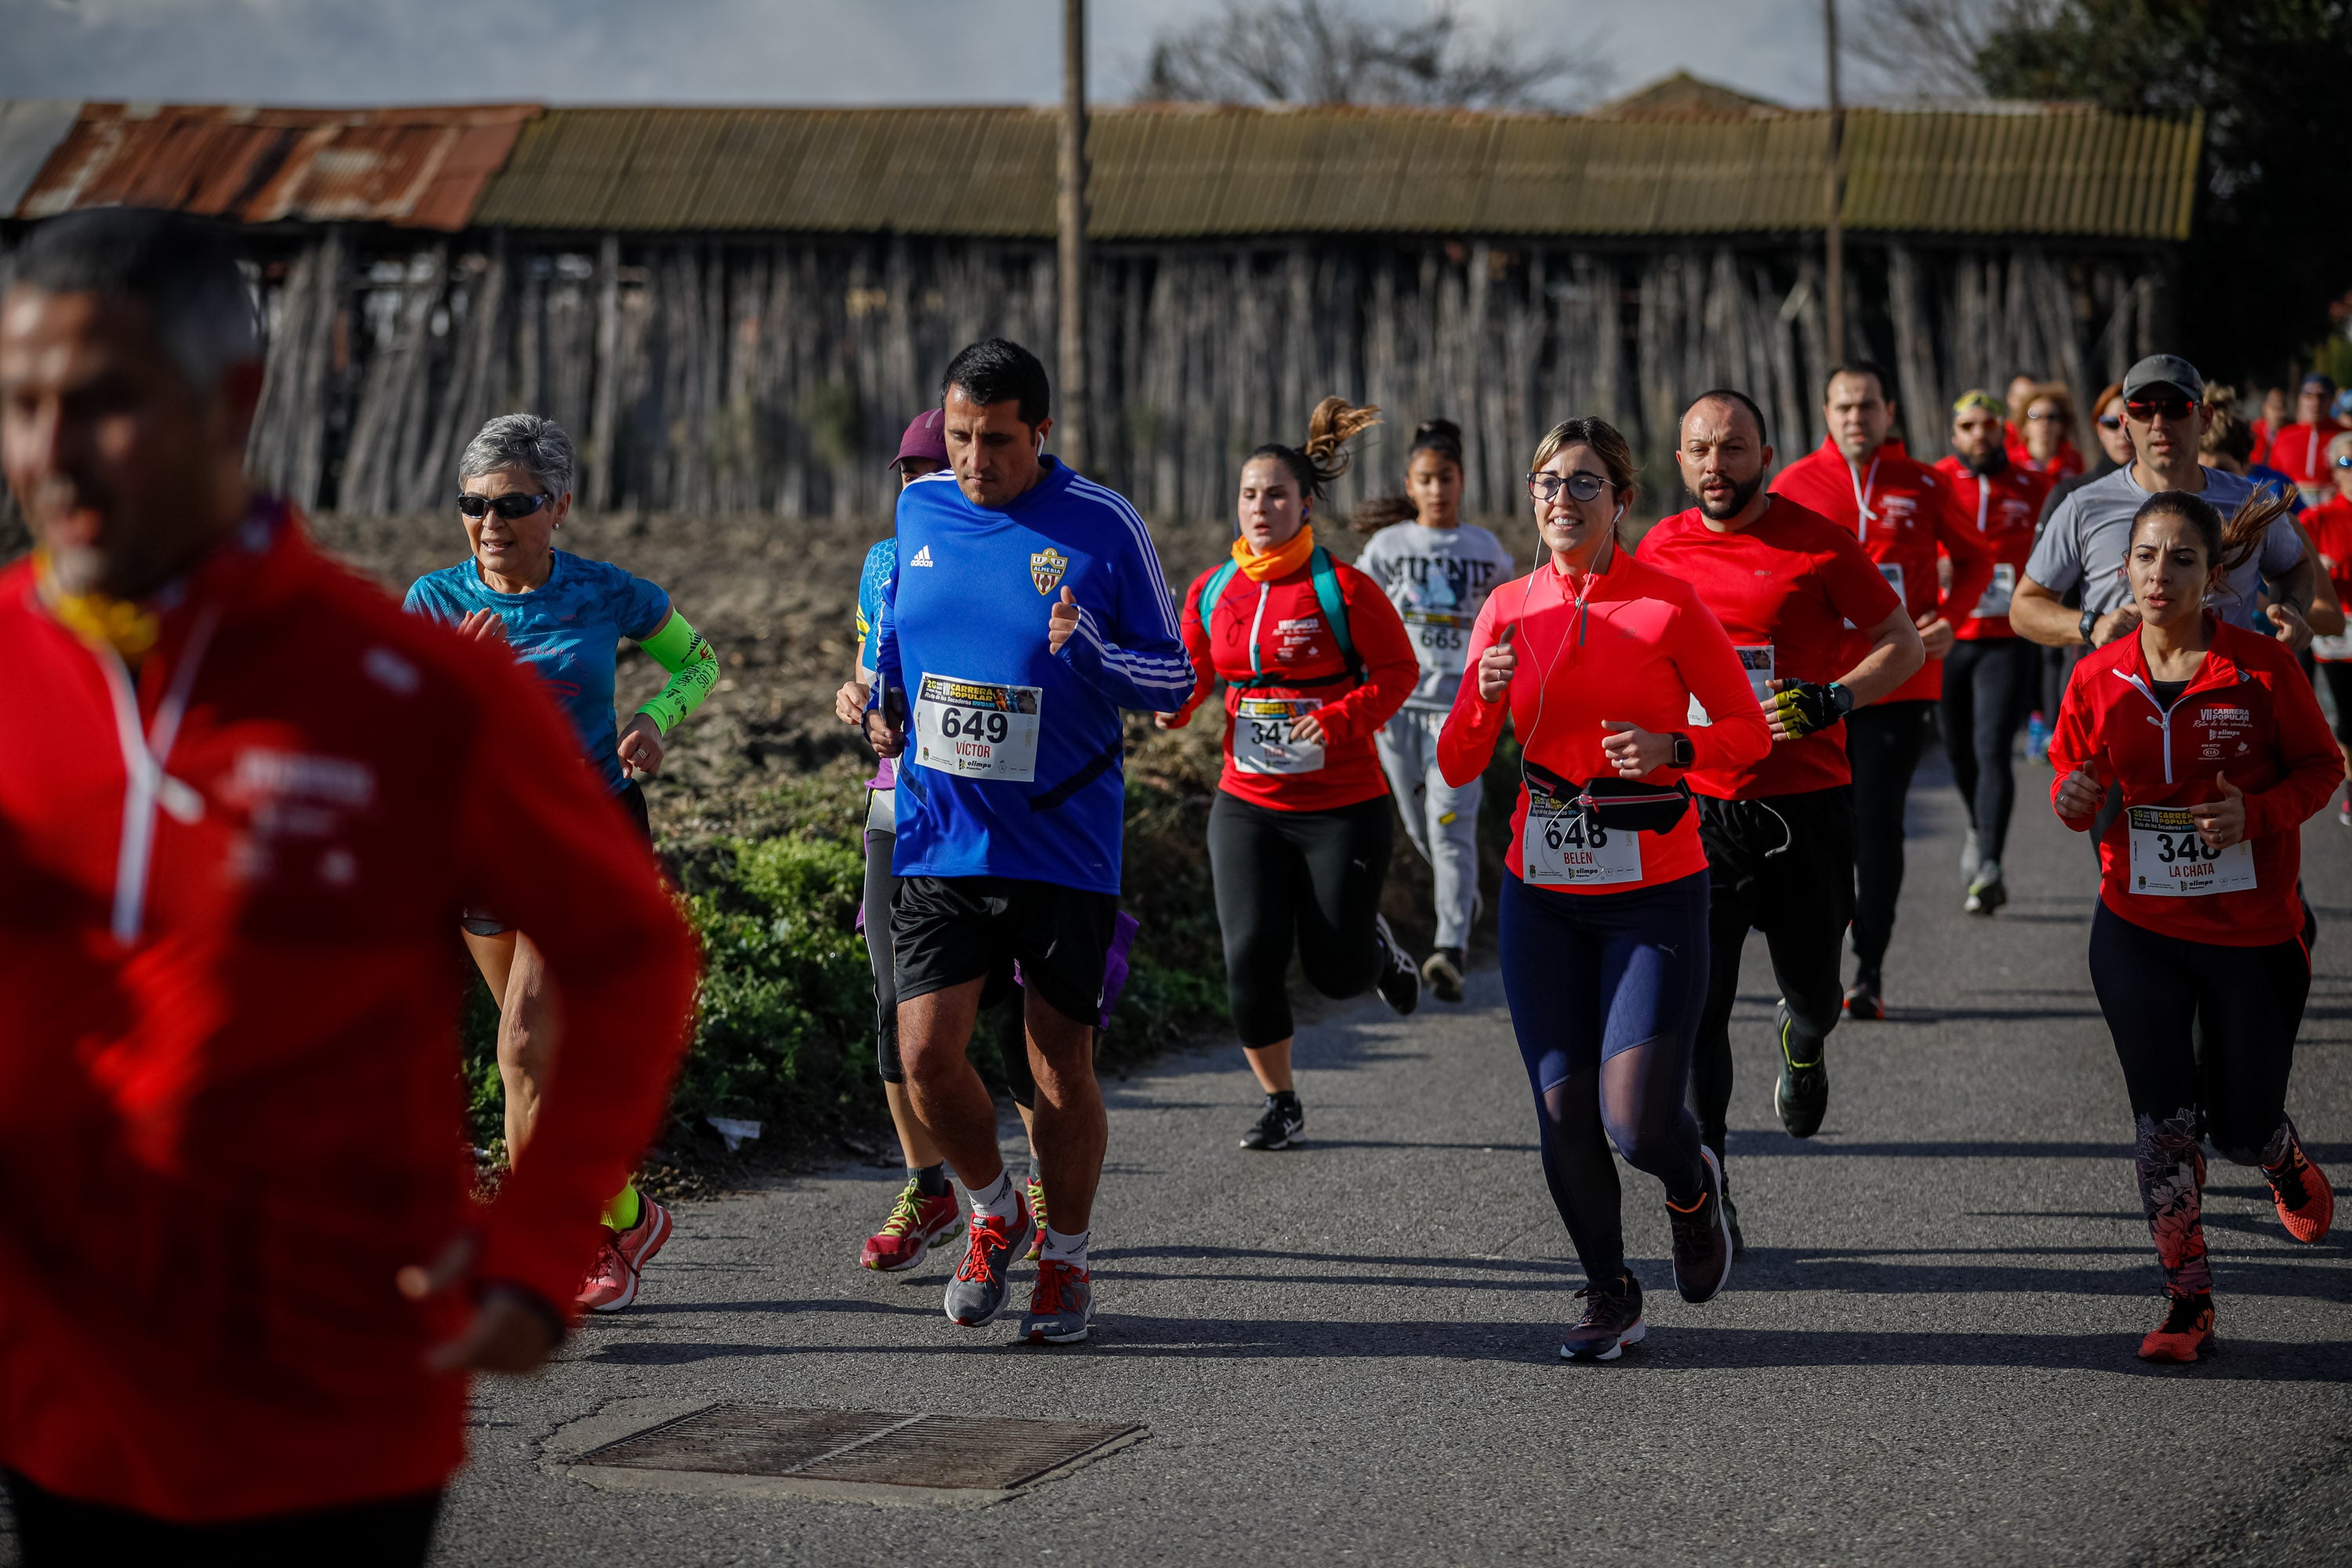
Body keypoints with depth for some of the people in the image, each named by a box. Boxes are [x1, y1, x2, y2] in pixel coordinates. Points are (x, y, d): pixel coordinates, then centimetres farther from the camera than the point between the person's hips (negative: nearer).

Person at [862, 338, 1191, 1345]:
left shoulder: (1105, 527, -7)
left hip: (1063, 841, -3)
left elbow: (1175, 677, -4)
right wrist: (882, 704, 5)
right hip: (938, 839, 3)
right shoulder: (916, 510, 4)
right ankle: (993, 1212, 23)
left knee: (1061, 1073, 4)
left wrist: (1091, 652, -22)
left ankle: (1065, 1256, 26)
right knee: (927, 1056, -5)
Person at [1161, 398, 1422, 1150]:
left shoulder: (1342, 588, -10)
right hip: (1247, 803, 3)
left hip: (1342, 805, -3)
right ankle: (1280, 1103, 11)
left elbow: (1399, 670, -4)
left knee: (1337, 972, 4)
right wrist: (1174, 703, -9)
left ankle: (1377, 945, 43)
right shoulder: (1211, 591, 3)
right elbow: (1193, 675, 14)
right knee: (1251, 954, -8)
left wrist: (1341, 719, -19)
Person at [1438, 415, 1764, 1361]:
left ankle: (1694, 1187, 26)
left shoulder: (1669, 602, -6)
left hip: (1656, 897, -3)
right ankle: (1610, 1295, 22)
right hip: (1543, 893, 3)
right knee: (1563, 1113, 1)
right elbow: (1457, 766, 5)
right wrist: (1485, 698, -15)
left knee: (1636, 1121, -11)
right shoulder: (1508, 610, 4)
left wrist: (1673, 746, -18)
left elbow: (1750, 730, 0)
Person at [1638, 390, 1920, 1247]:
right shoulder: (1661, 549, 5)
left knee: (1814, 994, 10)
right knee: (1696, 1006, -6)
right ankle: (1707, 1190, 1)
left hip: (1805, 803, -1)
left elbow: (1904, 645, 0)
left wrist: (1832, 701, -15)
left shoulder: (1820, 543, -4)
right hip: (1695, 807, 2)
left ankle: (1802, 1043, 48)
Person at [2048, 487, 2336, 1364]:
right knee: (2164, 1124, 0)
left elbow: (2321, 766, -1)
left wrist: (2258, 811, -20)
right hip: (2138, 930, 2)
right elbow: (2074, 780, 10)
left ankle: (2286, 1162, 45)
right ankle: (2188, 1300, 12)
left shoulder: (2261, 668, -11)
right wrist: (2072, 799, -14)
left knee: (2241, 1126, 8)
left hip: (2254, 930, -1)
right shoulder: (2097, 680, -3)